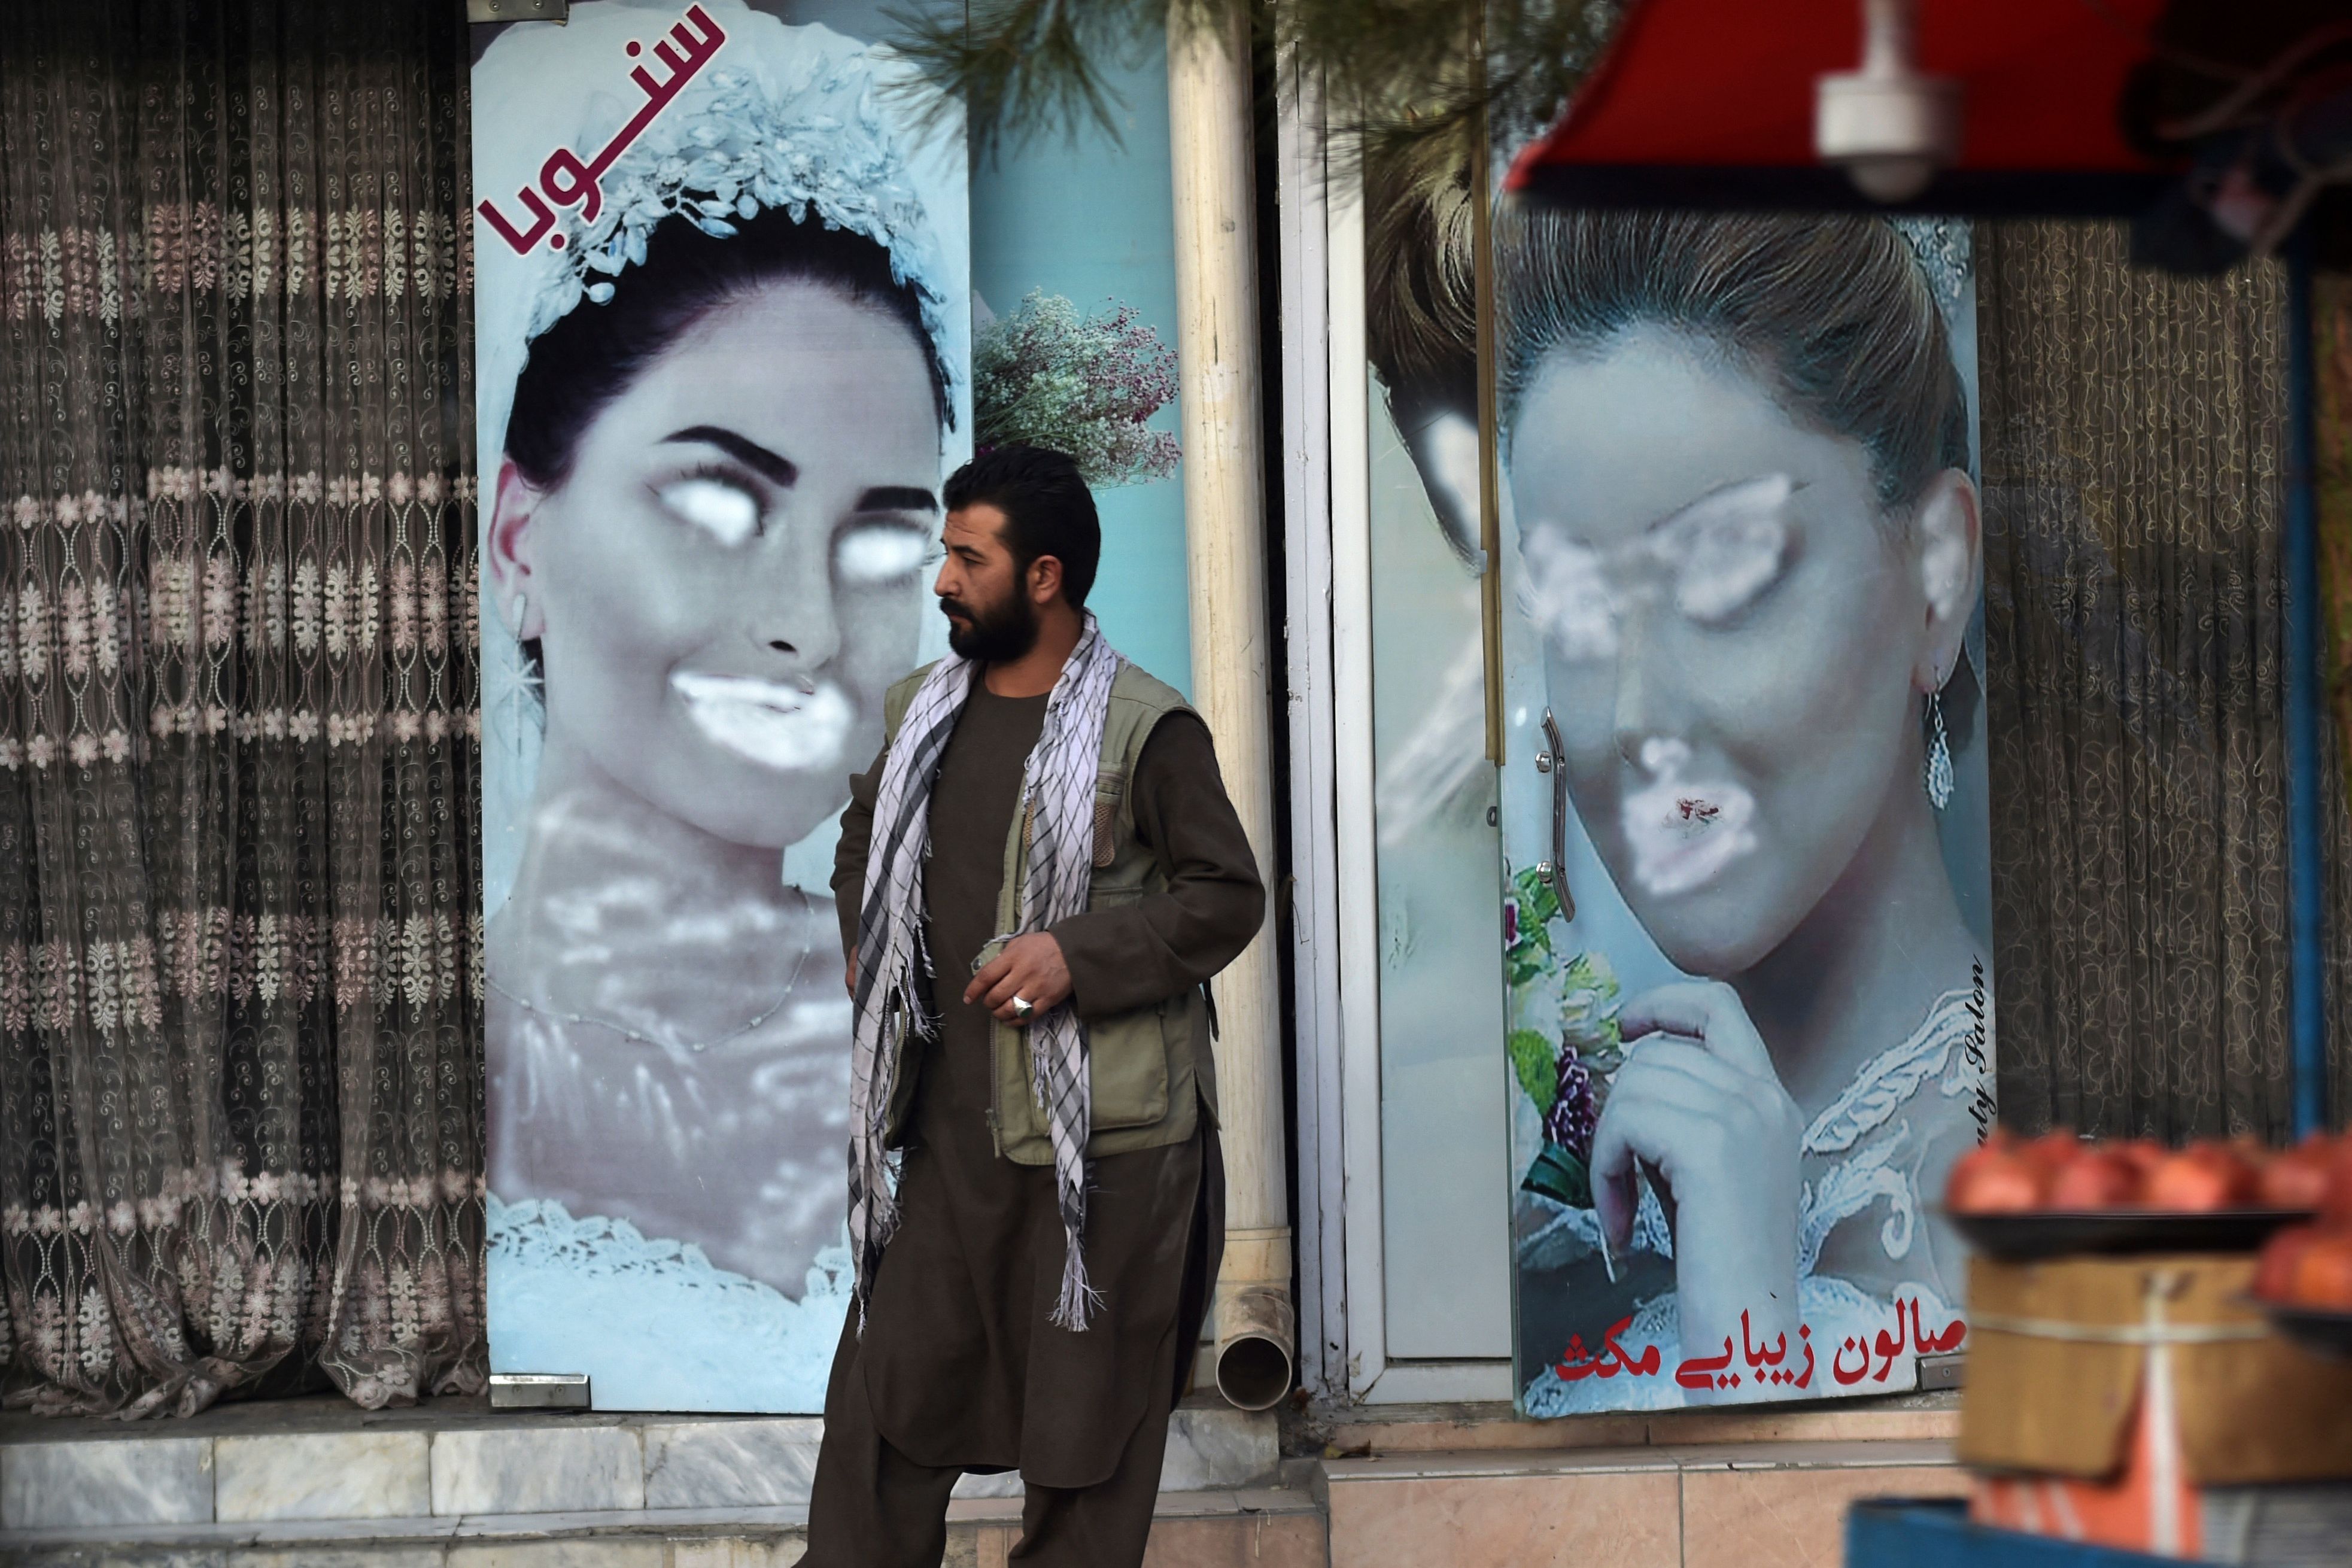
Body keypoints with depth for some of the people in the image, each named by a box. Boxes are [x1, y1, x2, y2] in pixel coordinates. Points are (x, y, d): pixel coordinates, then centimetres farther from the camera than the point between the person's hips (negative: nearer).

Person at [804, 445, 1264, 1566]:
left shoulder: (1145, 733, -8)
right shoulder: (919, 711, 11)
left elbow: (1228, 898, -7)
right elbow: (864, 836, 29)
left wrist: (1078, 957, -18)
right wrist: (861, 941, 10)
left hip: (1103, 1146, -6)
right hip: (948, 1130, 6)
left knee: (1084, 1443, 2)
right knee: (881, 1403, 5)